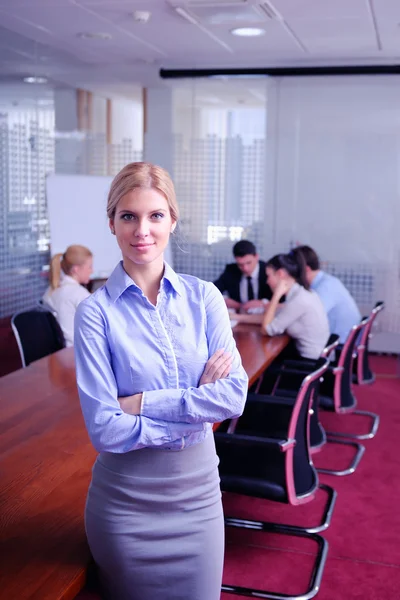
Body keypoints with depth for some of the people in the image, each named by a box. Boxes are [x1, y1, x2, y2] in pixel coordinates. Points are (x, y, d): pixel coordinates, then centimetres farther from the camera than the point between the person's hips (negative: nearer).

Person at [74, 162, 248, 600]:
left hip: (198, 486, 3)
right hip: (125, 494, -2)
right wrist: (197, 401, -15)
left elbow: (235, 394, -11)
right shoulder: (97, 312, -11)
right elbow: (104, 428, -16)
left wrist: (143, 403, -17)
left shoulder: (203, 297, -2)